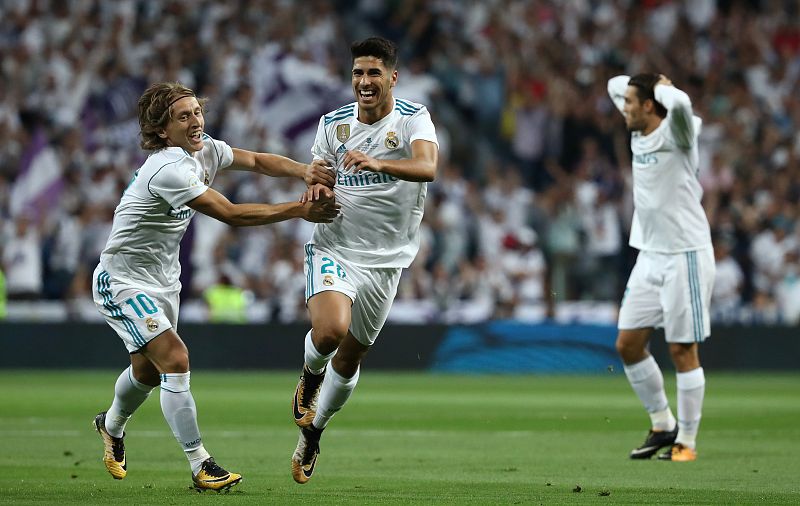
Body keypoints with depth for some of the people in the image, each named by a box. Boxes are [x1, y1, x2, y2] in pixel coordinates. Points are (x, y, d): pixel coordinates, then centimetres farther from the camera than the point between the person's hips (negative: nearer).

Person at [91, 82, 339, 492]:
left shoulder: (205, 150, -3)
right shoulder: (169, 169, -31)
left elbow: (256, 161, 8)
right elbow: (231, 214, -30)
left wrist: (304, 171, -12)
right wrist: (301, 210, -25)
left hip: (162, 280, 9)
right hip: (122, 283, -9)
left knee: (148, 371, 21)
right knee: (174, 359, -21)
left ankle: (112, 426, 51)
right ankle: (200, 465, -20)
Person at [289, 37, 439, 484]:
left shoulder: (413, 119, -8)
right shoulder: (333, 123, 2)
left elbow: (427, 167, -27)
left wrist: (377, 164, -45)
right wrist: (316, 189, -13)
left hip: (385, 260, 0)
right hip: (334, 248, 0)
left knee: (350, 359, 9)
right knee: (330, 330, -27)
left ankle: (312, 433, 33)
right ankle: (310, 377, 8)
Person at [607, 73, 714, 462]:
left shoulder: (676, 134, -12)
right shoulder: (639, 133, 10)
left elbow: (679, 105, -37)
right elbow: (615, 84, 25)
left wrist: (662, 87, -16)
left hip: (685, 255, -8)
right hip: (649, 255, 8)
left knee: (682, 350, -4)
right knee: (628, 344, 6)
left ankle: (686, 442, 4)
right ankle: (662, 426, 20)